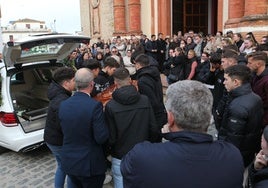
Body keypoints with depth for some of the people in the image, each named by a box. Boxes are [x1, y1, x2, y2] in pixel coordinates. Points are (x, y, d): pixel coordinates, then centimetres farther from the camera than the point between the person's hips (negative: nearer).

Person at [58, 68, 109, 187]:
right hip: (89, 165, -5)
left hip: (68, 163, 6)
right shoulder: (95, 106, -23)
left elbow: (64, 131, 5)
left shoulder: (63, 105, -4)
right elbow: (102, 138, -20)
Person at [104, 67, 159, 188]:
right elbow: (153, 129, -5)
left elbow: (111, 136, -12)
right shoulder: (145, 100, -10)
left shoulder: (110, 106, -16)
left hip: (120, 157, -2)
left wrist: (109, 150, 9)